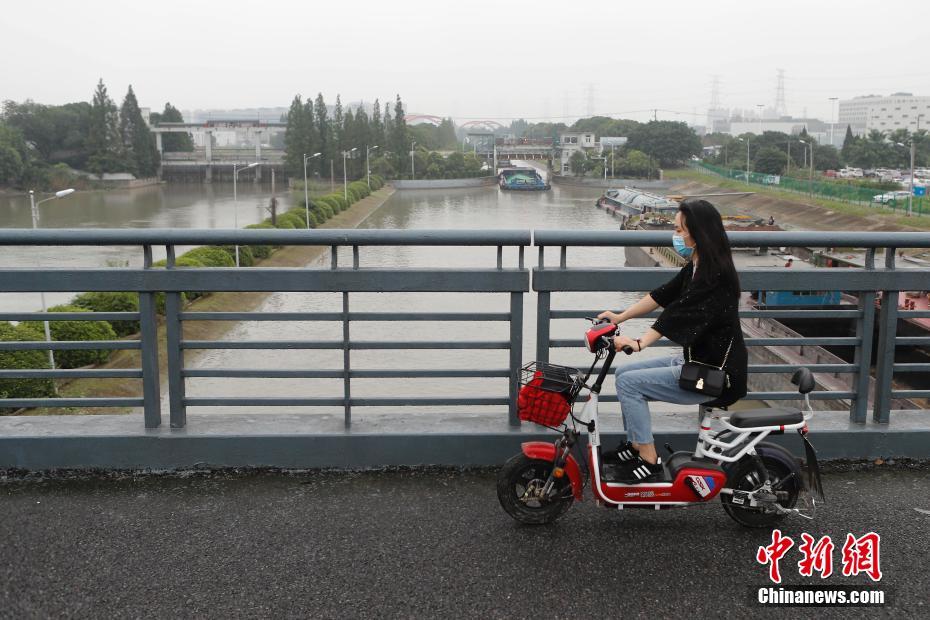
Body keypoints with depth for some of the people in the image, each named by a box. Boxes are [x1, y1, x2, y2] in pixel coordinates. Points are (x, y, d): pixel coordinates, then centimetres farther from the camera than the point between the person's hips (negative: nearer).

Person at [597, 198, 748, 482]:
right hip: (694, 360, 10)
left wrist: (640, 343, -41)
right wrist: (620, 317, 11)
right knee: (624, 372, 9)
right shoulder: (695, 268, 9)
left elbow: (680, 313, -33)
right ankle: (636, 446, 19)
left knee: (629, 382, -14)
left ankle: (649, 462, -5)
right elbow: (662, 295, 14)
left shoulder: (716, 276, -22)